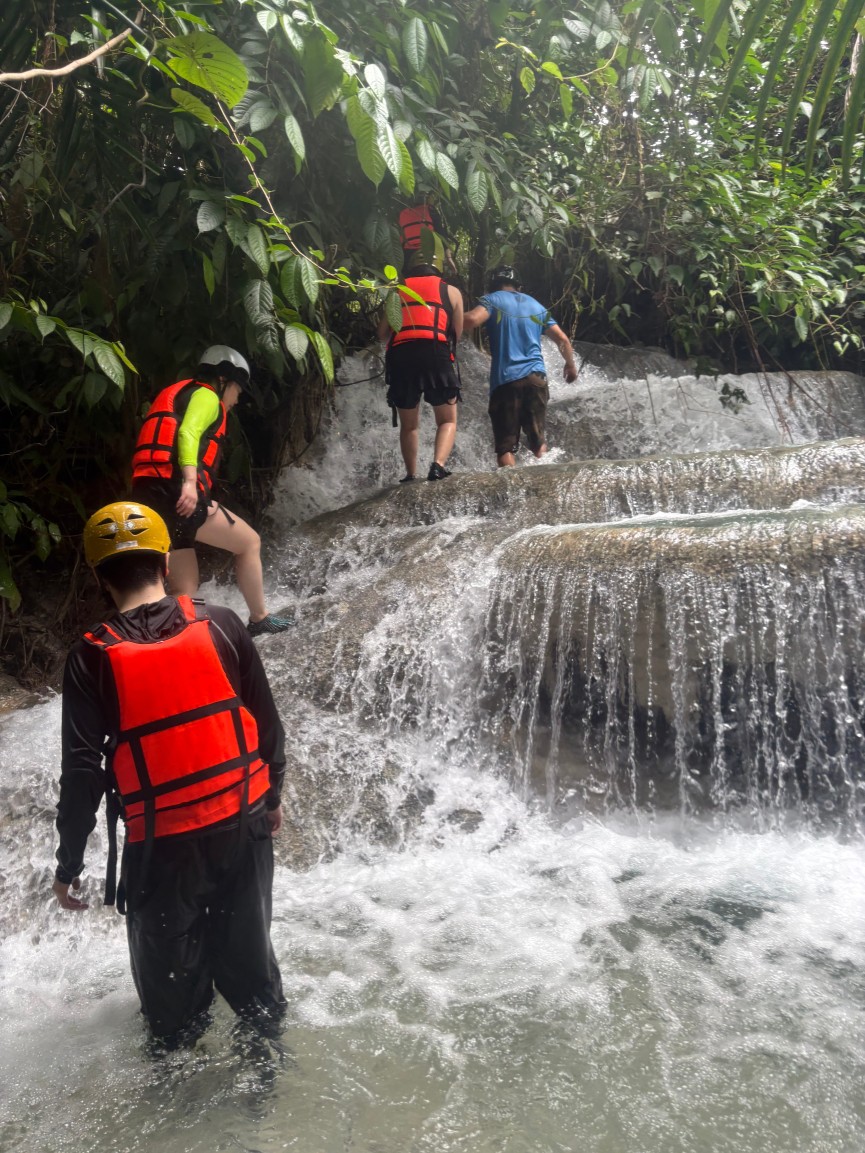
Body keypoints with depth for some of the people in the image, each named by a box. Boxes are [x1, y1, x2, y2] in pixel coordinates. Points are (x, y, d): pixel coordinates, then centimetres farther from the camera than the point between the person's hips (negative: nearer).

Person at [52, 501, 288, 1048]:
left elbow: (82, 771, -11)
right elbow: (268, 722, 1)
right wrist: (271, 795, 17)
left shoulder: (92, 657, -12)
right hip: (243, 824, 3)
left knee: (172, 980, 21)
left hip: (161, 845, -2)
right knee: (248, 960, 24)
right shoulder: (221, 625, -6)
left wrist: (68, 865, 2)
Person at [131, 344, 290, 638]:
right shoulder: (206, 395, 3)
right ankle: (259, 619, 16)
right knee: (249, 542, 7)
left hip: (150, 497, 9)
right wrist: (190, 482, -29)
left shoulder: (178, 395, 33)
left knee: (186, 589, 13)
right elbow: (188, 433, -17)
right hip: (176, 493, -9)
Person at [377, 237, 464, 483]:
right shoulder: (451, 291, 17)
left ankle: (411, 477, 14)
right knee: (447, 420, 9)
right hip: (436, 354, -2)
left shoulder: (397, 291, 21)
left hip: (400, 356, 2)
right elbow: (457, 334, 20)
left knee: (408, 425, 16)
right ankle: (438, 465, -14)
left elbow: (382, 333, 20)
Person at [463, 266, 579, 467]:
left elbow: (473, 320, -16)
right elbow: (562, 339, 19)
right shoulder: (535, 305, 21)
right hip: (536, 376, 4)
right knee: (538, 441, 15)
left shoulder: (493, 300, 6)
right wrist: (570, 364, 36)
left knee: (506, 445, -6)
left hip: (506, 379, -4)